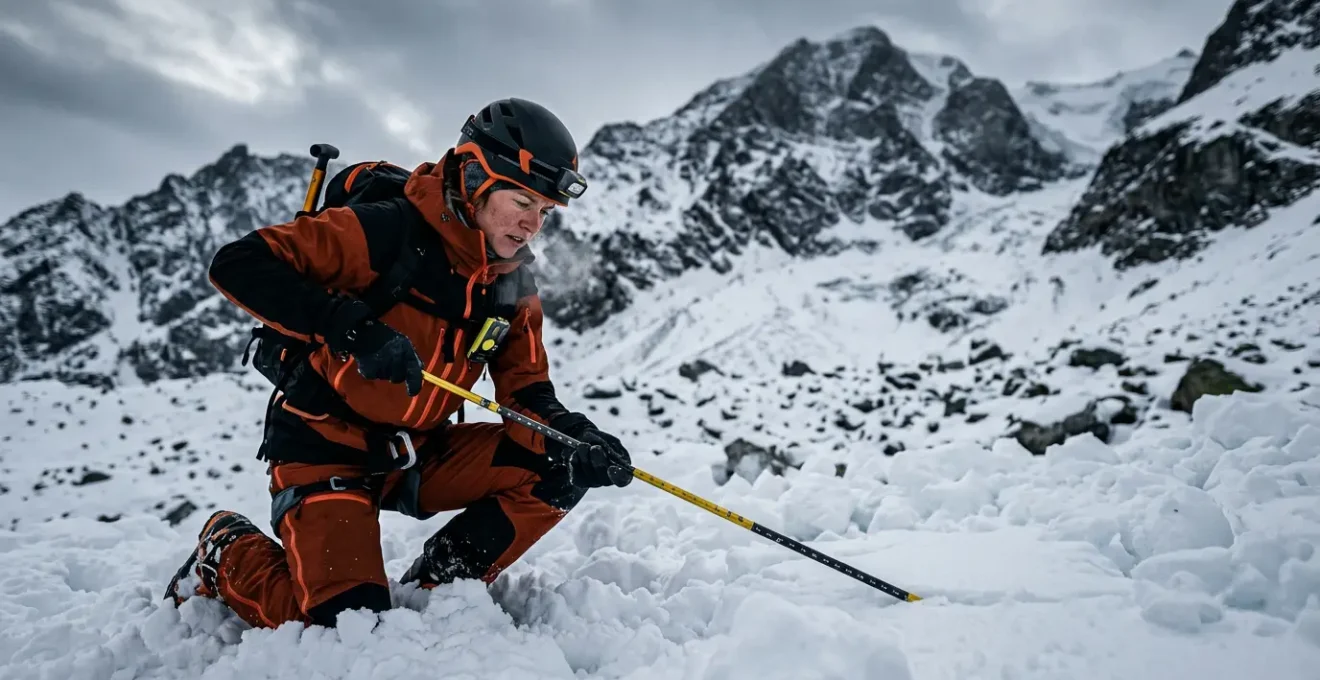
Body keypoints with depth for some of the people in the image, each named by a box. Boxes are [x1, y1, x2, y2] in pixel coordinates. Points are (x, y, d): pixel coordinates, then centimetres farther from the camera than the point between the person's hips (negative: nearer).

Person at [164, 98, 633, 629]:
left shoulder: (514, 284, 0)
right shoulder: (386, 230, -20)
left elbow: (527, 389, 2)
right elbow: (237, 264, -23)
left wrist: (576, 434, -19)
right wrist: (351, 326, -36)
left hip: (418, 455, 6)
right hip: (329, 446, -6)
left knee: (561, 464, -11)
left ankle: (433, 591, 2)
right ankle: (226, 555, 14)